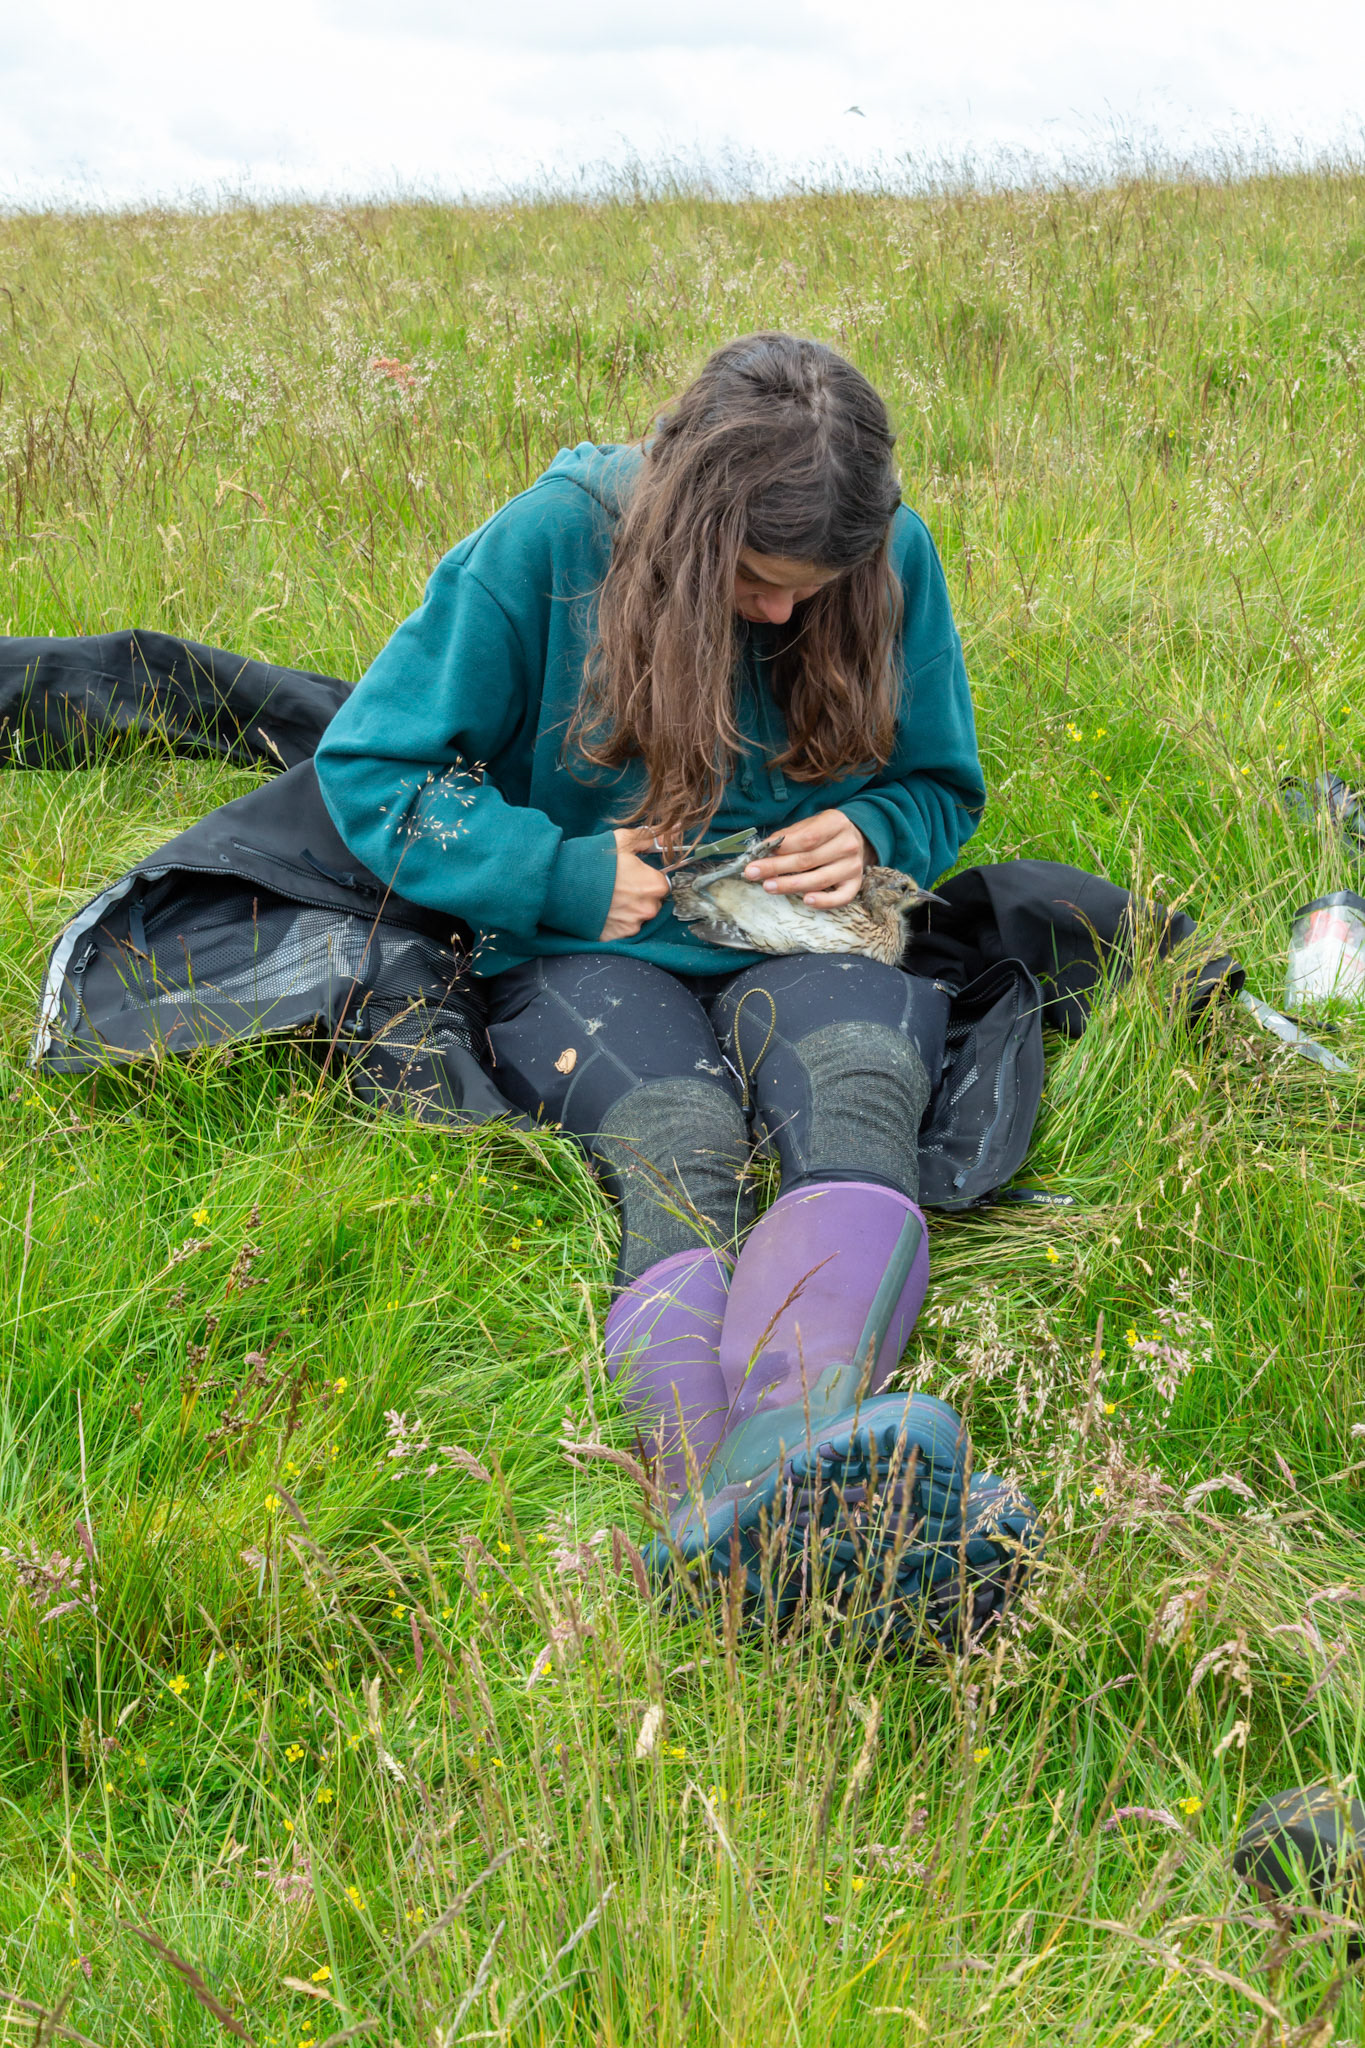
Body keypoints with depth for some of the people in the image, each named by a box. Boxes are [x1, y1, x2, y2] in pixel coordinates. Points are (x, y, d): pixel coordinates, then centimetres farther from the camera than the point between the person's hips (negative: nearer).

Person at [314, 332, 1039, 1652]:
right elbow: (371, 765, -3)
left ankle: (787, 1442, -67)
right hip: (589, 950, -1)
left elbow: (940, 785, 15)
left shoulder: (893, 560, 0)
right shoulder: (548, 545, -9)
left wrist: (871, 835, -9)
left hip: (809, 940, 2)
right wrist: (561, 877, -13)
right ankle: (734, 1507, -64)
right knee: (675, 1145, -36)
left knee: (856, 1094, -36)